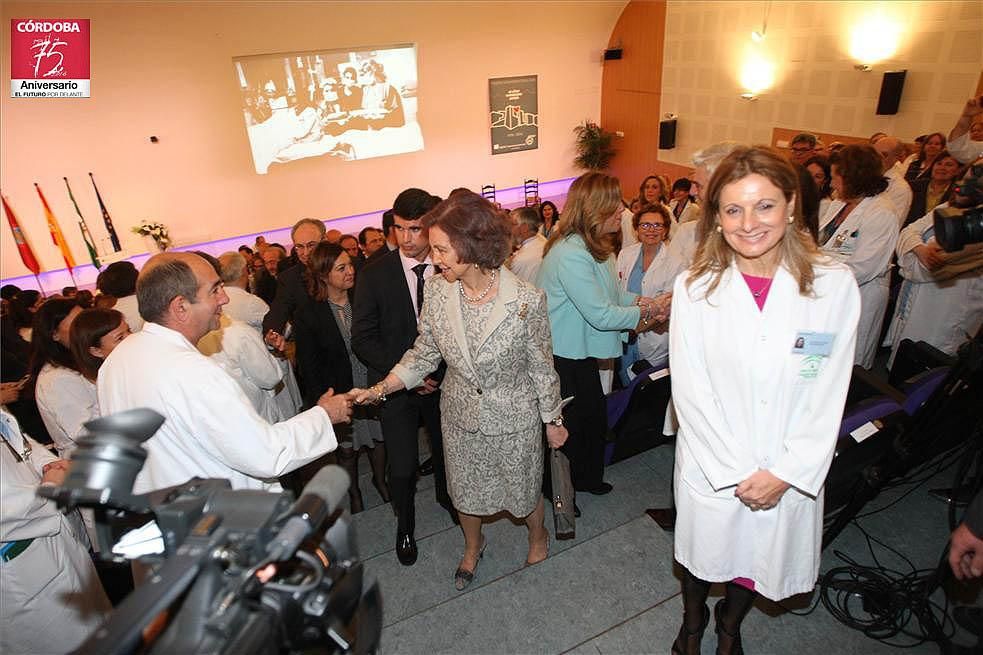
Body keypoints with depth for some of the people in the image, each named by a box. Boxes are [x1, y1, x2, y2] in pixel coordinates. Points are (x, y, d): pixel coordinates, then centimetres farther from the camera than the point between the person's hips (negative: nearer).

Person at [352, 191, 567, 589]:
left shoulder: (526, 300, -25)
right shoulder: (437, 291, -15)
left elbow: (542, 365, -12)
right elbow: (424, 352, -4)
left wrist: (553, 420, -2)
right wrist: (380, 389, -13)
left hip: (514, 417, -3)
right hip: (461, 415, 3)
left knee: (523, 489, 20)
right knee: (464, 491, 22)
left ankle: (537, 536, 56)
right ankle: (473, 546, 55)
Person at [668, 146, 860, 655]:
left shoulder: (835, 285, -11)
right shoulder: (695, 288, -13)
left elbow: (829, 394, -8)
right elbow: (690, 391, -12)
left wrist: (784, 473, -12)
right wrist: (737, 473, -14)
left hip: (790, 473, 1)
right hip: (710, 466, -1)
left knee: (761, 557, 22)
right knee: (702, 552, 20)